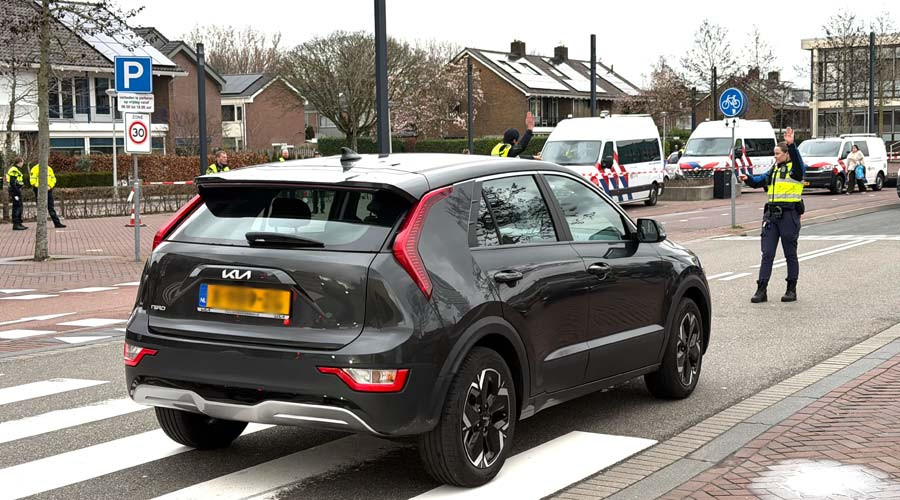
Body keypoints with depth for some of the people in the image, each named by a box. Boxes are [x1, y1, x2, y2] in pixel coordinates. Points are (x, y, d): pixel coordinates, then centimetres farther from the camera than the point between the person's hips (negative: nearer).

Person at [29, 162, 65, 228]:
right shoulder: (35, 169, -3)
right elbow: (32, 180, -10)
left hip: (48, 190, 4)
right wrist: (40, 186, -20)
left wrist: (50, 186, -5)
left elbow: (53, 179, 12)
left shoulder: (49, 169, 12)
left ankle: (57, 223, 5)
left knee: (51, 208, 6)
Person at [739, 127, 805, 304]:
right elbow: (760, 181, 14)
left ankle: (792, 289, 14)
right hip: (771, 213, 6)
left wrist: (791, 144, -40)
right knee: (767, 253, 2)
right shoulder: (774, 169, 17)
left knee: (790, 254, 5)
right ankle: (761, 290, 2)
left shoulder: (795, 168, -3)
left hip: (789, 214, -6)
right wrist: (748, 179, -7)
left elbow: (798, 161, -24)